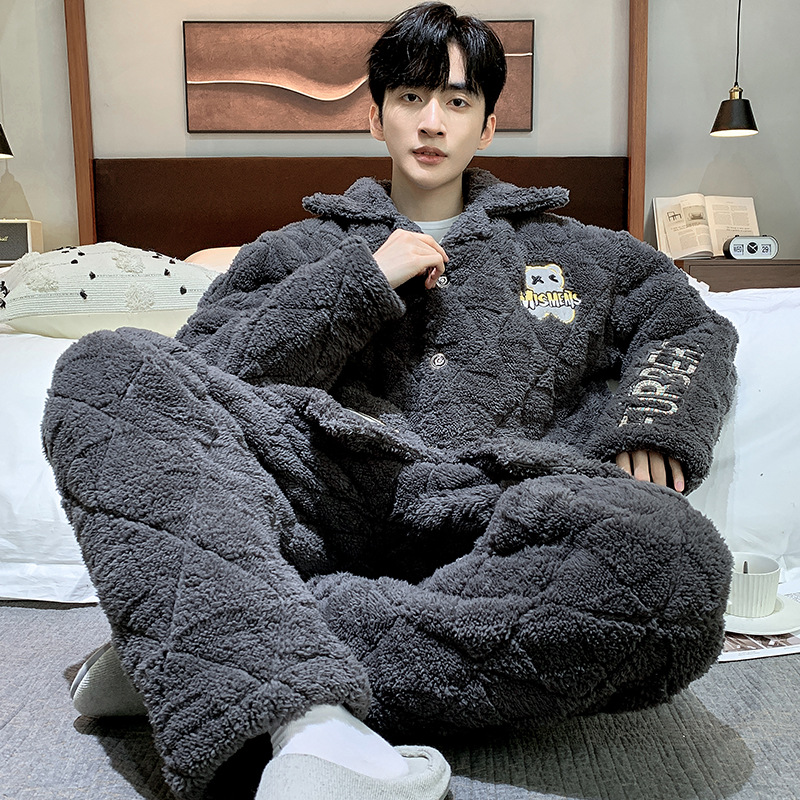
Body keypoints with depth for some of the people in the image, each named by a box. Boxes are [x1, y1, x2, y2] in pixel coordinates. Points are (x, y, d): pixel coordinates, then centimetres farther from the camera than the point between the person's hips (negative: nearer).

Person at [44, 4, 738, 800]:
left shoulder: (565, 251, 28)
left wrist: (650, 424, 9)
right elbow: (202, 374, 10)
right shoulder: (305, 249, 23)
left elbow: (693, 326, 31)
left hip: (478, 518, 1)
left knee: (676, 560, -34)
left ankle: (195, 652, -31)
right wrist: (361, 282, 2)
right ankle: (307, 719, -39)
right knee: (107, 367, -22)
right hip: (323, 486, 0)